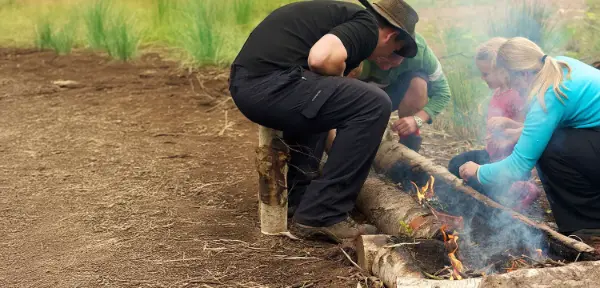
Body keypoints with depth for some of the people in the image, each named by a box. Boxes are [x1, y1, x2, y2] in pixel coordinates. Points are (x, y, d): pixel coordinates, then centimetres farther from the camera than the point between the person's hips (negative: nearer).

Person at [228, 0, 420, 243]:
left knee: (314, 103, 35)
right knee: (374, 105, -7)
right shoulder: (367, 26, 1)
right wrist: (339, 73, 4)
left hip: (246, 81, 10)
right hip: (269, 84, -10)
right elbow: (321, 57, -19)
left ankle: (299, 199, 26)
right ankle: (321, 215, -3)